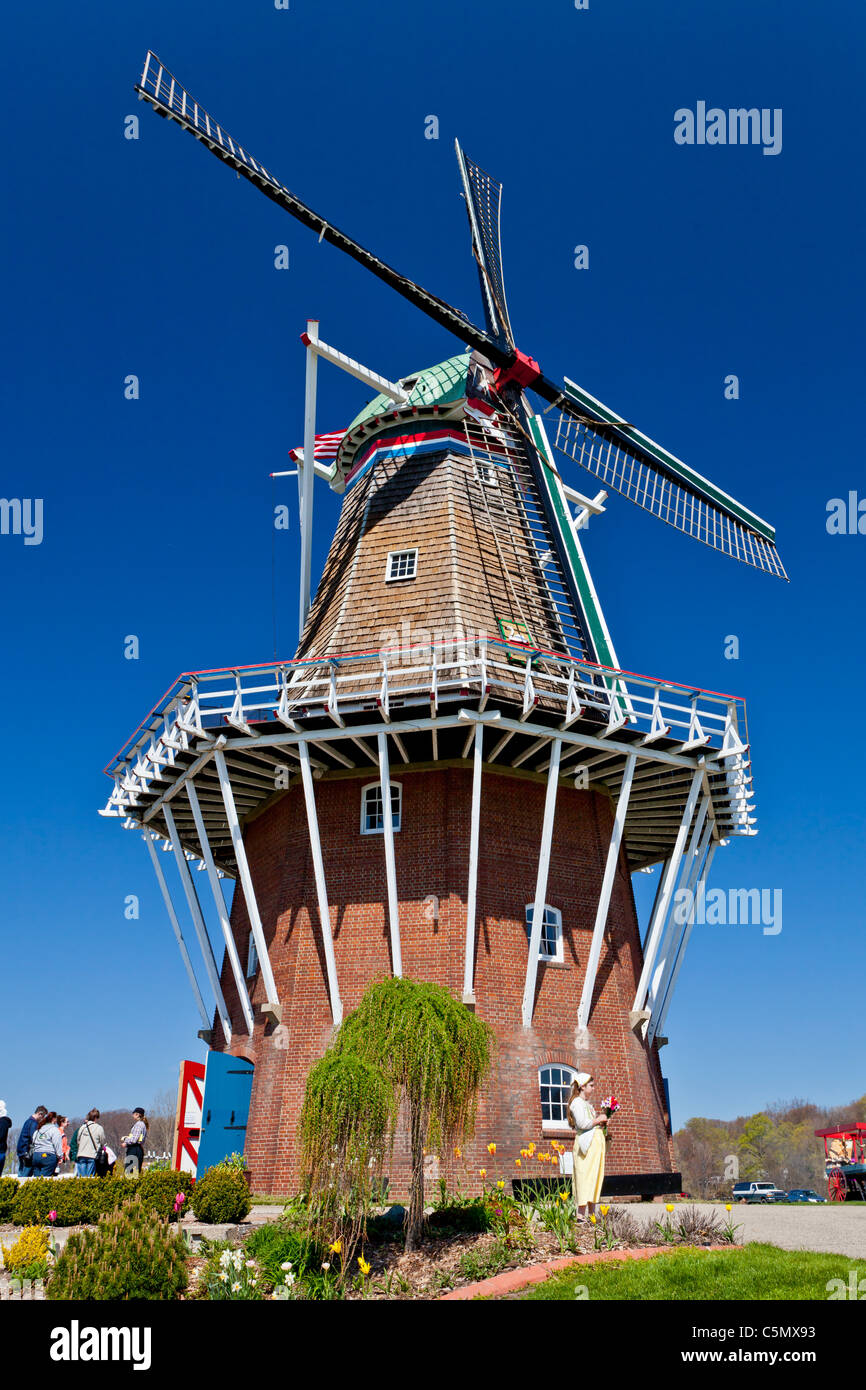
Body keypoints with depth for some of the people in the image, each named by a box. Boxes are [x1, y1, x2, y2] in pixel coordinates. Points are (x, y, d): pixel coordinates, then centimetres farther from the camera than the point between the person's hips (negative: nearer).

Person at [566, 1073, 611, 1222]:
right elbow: (582, 1123, -19)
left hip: (596, 1142, 10)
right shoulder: (577, 1102, -8)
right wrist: (598, 1120, -8)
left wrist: (602, 1121, 11)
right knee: (585, 1176, -12)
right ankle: (581, 1214, -12)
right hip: (587, 1143, -10)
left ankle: (592, 1213, 10)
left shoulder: (587, 1103, 22)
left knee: (595, 1176, 8)